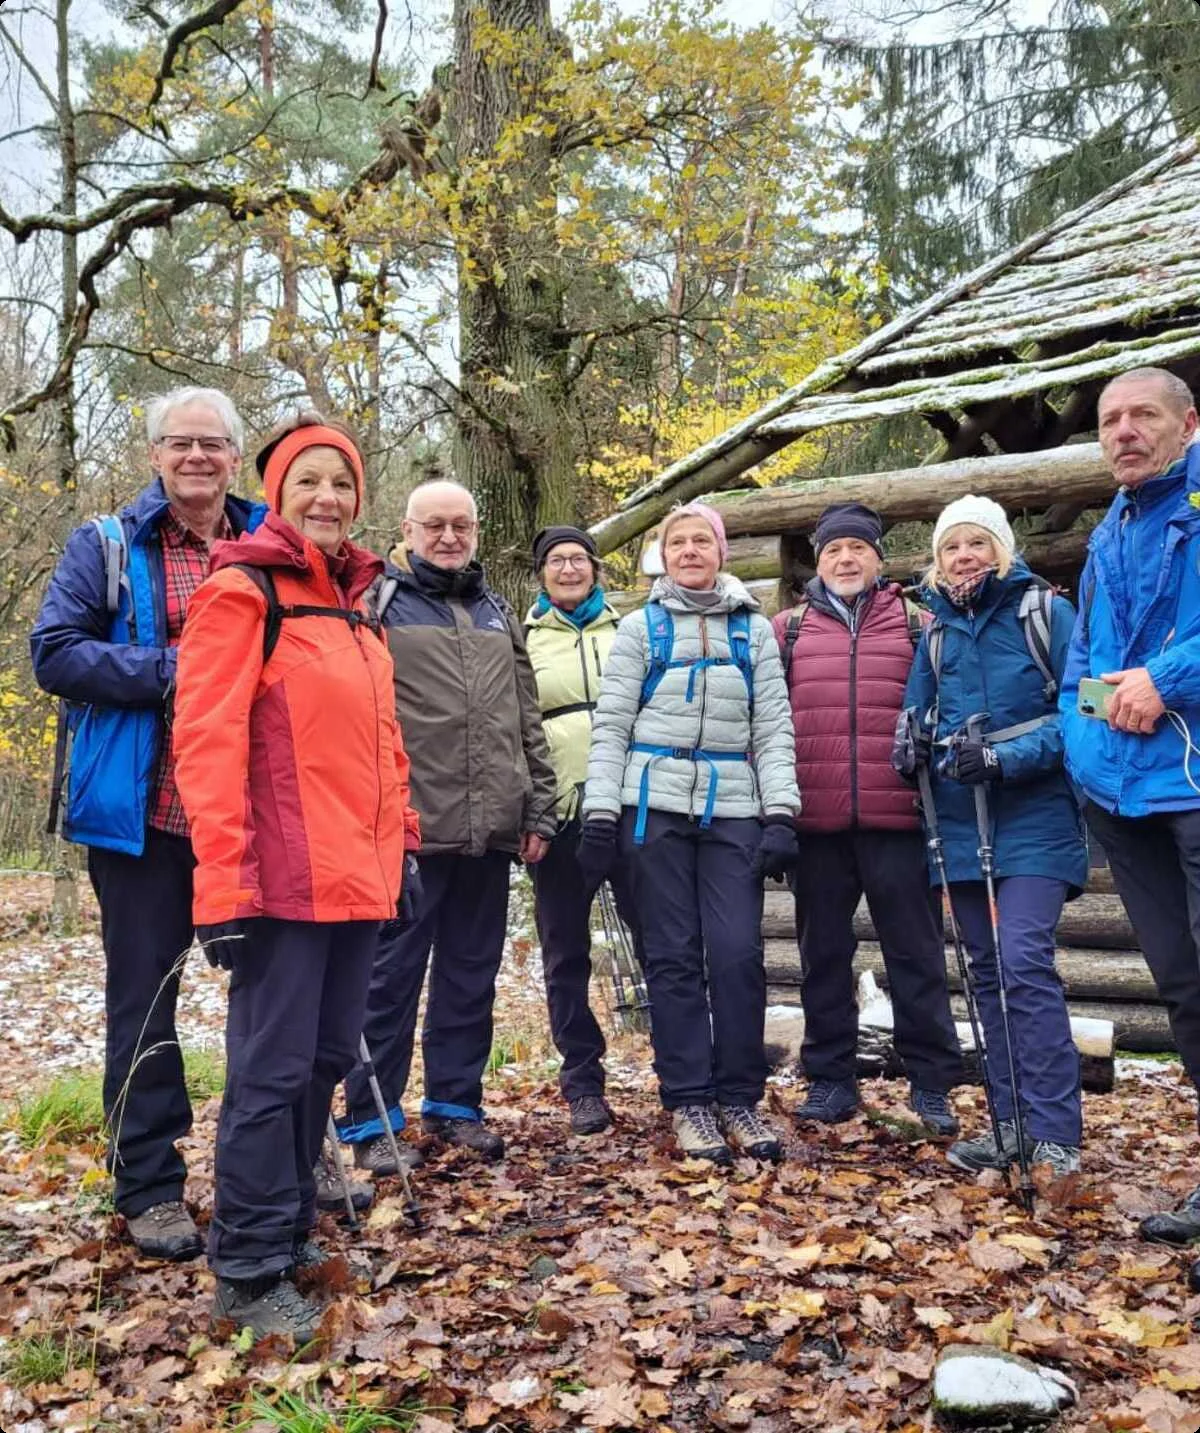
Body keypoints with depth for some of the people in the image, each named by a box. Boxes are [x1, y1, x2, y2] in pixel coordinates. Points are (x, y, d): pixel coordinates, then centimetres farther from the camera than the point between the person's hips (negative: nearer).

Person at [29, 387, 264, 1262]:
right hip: (145, 811, -2)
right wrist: (172, 669, -16)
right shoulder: (108, 547, 3)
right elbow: (55, 653, -6)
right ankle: (149, 1186, 18)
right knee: (145, 995, 6)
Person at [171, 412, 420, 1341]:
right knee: (272, 1070, -1)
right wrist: (225, 879, -20)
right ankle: (251, 1271, 12)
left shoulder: (354, 604, 17)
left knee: (328, 1058, 15)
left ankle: (290, 1229, 30)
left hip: (357, 877, 8)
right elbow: (207, 740, -14)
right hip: (283, 880, -8)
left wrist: (401, 842, 17)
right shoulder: (241, 593, -6)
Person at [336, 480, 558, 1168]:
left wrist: (538, 811, 12)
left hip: (489, 829, 5)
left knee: (471, 976, 12)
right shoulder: (379, 603, 2)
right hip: (407, 827, -5)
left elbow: (528, 721, 18)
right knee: (392, 976, 1)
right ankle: (371, 1119, 12)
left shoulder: (498, 612, 18)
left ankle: (455, 1103, 25)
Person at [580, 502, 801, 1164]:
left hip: (733, 813, 1)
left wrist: (780, 814, -3)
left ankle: (740, 1099, 9)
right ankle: (689, 1102, 9)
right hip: (656, 810, -1)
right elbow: (610, 728, 3)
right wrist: (600, 817, -5)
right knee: (674, 958, 2)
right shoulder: (639, 627, 8)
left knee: (738, 954, -4)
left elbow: (774, 729, 7)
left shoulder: (755, 629, 12)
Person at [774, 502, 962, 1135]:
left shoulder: (916, 624, 9)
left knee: (914, 951, 4)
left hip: (897, 816, -1)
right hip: (816, 820, 1)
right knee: (823, 952, 10)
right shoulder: (787, 630, 11)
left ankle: (931, 1084, 14)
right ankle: (830, 1080, 21)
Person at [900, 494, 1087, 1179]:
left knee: (1025, 963, -16)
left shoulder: (1046, 612, -4)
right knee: (988, 970, 9)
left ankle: (1056, 1133, -8)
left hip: (1034, 819, -5)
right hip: (961, 821, 6)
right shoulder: (937, 631, 11)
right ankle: (1012, 1123, 18)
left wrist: (1006, 758, -21)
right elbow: (917, 719, 15)